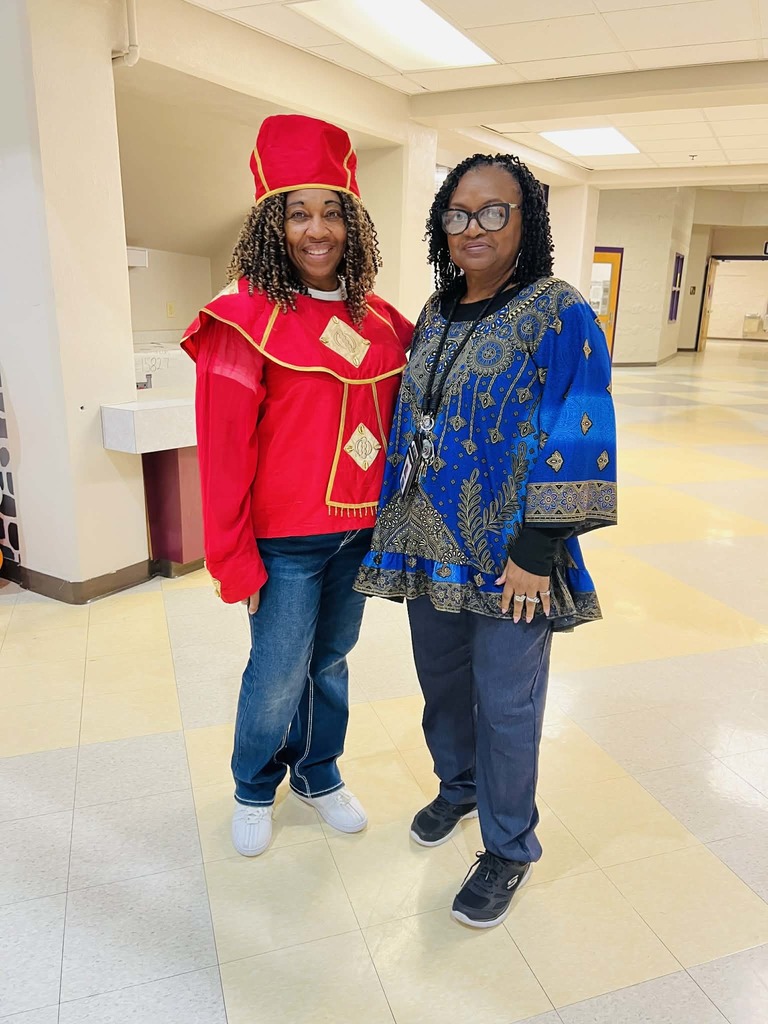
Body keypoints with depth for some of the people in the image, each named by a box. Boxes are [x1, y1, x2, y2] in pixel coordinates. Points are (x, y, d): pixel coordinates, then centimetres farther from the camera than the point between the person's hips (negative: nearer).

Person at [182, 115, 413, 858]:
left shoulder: (379, 321, 4)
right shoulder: (247, 318, -12)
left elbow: (399, 422, 10)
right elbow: (224, 450, -13)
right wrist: (236, 561, -12)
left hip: (361, 531, 5)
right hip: (287, 540, -5)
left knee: (331, 661, 19)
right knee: (278, 675, 8)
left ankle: (319, 776, 42)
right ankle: (253, 790, 36)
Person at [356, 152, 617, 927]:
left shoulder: (558, 313, -9)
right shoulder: (435, 314, 10)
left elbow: (575, 442, -13)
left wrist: (535, 553, -16)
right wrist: (394, 526, 13)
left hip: (506, 552, -6)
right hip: (430, 542, 6)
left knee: (505, 704, 6)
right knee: (441, 679, 20)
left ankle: (509, 850, 29)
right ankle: (457, 786, 47)